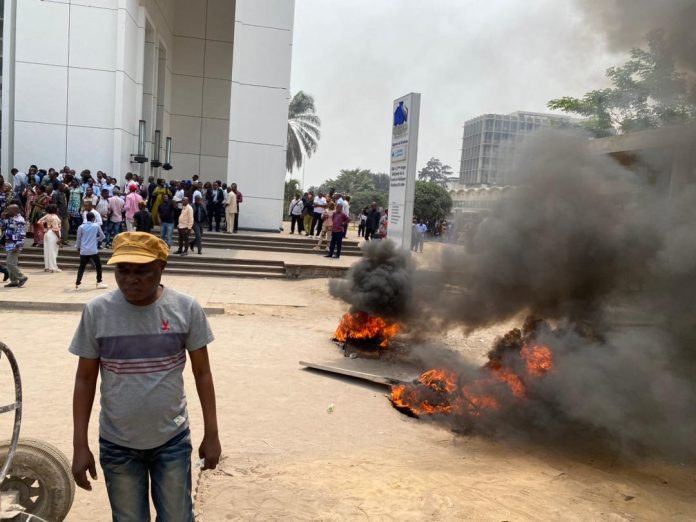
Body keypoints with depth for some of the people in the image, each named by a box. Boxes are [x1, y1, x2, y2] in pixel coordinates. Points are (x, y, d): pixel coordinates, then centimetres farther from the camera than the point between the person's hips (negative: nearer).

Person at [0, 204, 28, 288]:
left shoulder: (20, 220, -16)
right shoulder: (10, 219, 13)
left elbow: (22, 235, -20)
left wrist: (17, 246, -23)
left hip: (15, 245, -10)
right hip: (9, 245, 10)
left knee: (10, 263, -12)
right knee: (9, 264, 10)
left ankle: (22, 277, 1)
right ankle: (14, 281, 15)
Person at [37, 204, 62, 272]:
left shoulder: (47, 216, 7)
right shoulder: (55, 217, -17)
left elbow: (39, 222, 9)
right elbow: (55, 228, -21)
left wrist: (44, 228, 11)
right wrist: (59, 237, -18)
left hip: (47, 233, 8)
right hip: (53, 235, -8)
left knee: (47, 250, 11)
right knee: (53, 251, -5)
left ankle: (47, 267, 17)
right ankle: (53, 267, -2)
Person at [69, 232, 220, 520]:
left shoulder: (186, 308, -12)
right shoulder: (97, 311, -11)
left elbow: (202, 373, -3)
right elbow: (85, 379, -2)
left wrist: (211, 434, -1)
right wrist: (80, 445, -2)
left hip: (173, 440, 0)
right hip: (117, 445, 1)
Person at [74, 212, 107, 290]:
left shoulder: (81, 227, 2)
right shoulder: (96, 226, 0)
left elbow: (78, 239, 7)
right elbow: (102, 236, 9)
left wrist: (78, 247, 23)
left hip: (84, 251, 2)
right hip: (93, 250, -2)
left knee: (82, 267, 8)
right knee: (98, 266, 12)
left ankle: (77, 284, 5)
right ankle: (99, 282, 14)